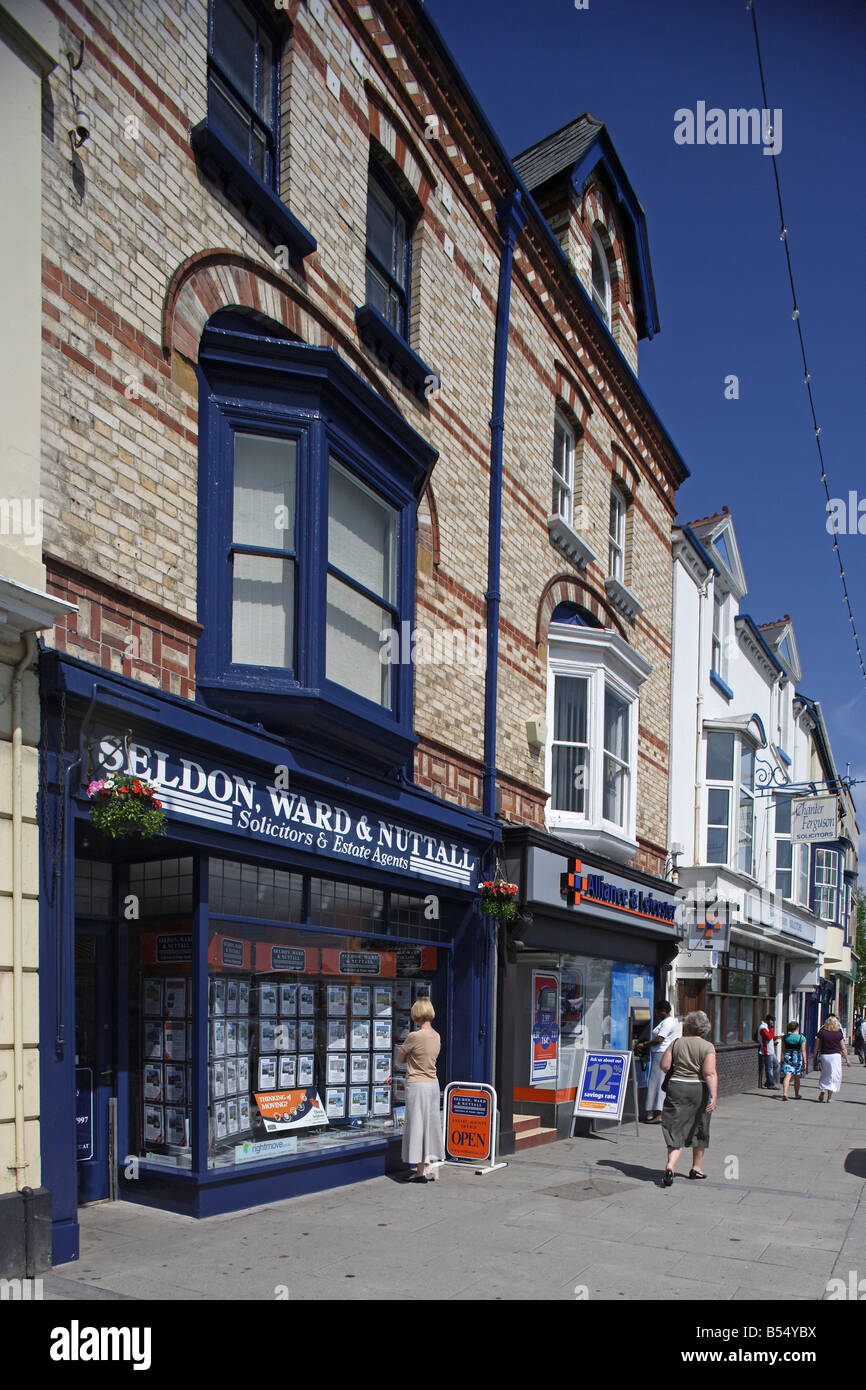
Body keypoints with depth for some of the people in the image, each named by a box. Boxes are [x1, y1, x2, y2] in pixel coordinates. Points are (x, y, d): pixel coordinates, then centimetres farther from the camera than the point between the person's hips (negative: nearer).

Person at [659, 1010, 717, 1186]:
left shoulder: (676, 1043, 3)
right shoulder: (708, 1047, -5)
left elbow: (664, 1065, 1)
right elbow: (710, 1073, -16)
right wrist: (713, 1097, -19)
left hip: (676, 1087, 1)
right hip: (699, 1090, -1)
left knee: (675, 1129, 2)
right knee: (699, 1130, 17)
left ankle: (670, 1166, -18)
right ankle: (696, 1168, 28)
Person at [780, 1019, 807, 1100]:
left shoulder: (785, 1036, 5)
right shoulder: (802, 1038, -4)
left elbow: (783, 1050, 9)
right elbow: (803, 1051, -7)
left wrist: (782, 1059, 17)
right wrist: (804, 1062, -3)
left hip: (787, 1057, 1)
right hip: (797, 1058, -1)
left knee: (787, 1076, -6)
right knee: (797, 1078, 14)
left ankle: (784, 1093, -24)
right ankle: (796, 1095, 28)